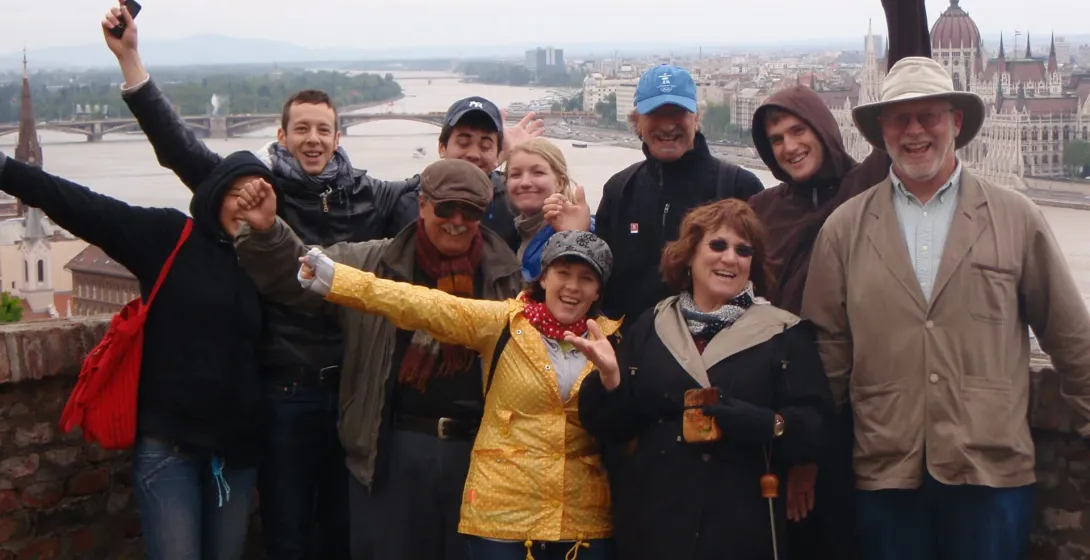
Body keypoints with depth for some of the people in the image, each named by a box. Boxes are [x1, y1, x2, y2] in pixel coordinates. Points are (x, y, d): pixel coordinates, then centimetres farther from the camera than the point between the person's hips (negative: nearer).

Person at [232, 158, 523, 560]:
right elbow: (297, 275, 4)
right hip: (392, 450, 0)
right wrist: (266, 231, -13)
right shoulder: (372, 265, 5)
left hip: (479, 450, 0)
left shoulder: (508, 274, 4)